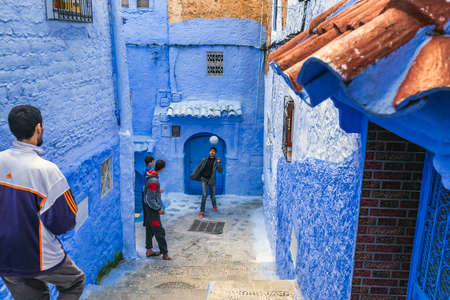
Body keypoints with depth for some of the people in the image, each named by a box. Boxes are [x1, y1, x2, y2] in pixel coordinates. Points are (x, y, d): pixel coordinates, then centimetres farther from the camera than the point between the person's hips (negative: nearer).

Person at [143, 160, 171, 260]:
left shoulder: (149, 175, 1)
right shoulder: (154, 181, -28)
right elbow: (150, 199, -25)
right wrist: (159, 209, -17)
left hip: (148, 207, 10)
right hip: (152, 208, -10)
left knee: (149, 229, 18)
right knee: (159, 231, -1)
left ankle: (149, 250, 29)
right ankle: (165, 254, 7)